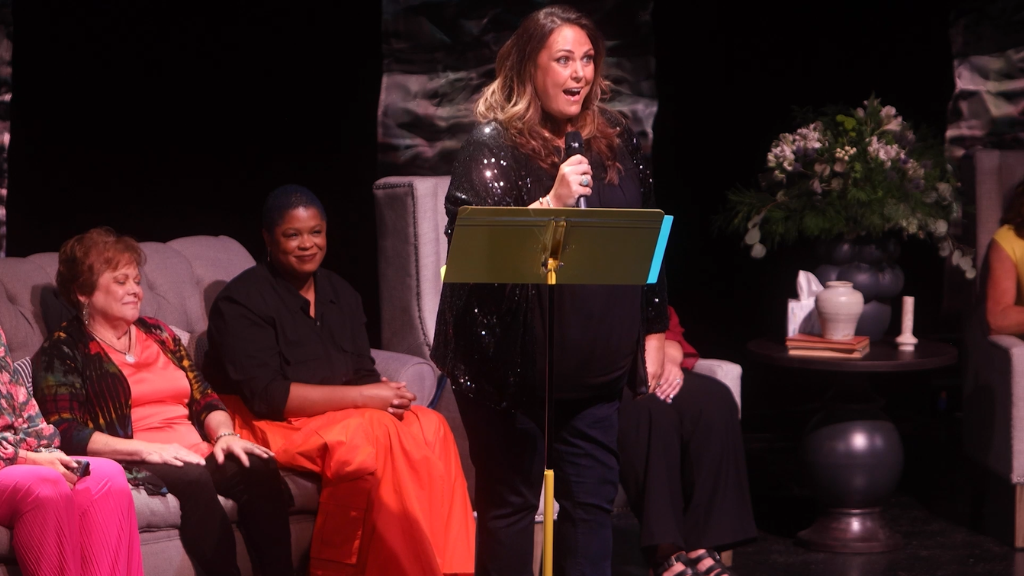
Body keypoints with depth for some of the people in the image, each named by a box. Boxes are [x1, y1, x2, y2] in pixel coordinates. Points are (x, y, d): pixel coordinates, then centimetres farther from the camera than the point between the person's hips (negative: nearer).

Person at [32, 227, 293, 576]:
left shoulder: (158, 334, 24)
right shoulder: (63, 351, 5)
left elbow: (204, 399, 21)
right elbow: (65, 434, -8)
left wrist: (225, 435, -2)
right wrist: (146, 449, -19)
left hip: (197, 455, 6)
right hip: (129, 466, -6)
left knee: (259, 468, -26)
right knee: (193, 480, -37)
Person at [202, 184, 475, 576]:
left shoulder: (340, 294, 13)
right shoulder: (241, 302, -9)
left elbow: (364, 375, 8)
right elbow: (267, 396, -19)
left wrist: (387, 396, -17)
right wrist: (362, 398, -22)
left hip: (338, 414, 7)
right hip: (267, 426, -7)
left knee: (429, 428, -20)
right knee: (369, 436, -33)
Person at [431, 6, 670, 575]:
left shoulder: (616, 140, 8)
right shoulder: (494, 144, -8)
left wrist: (654, 331, 14)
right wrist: (552, 203, -25)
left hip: (595, 362, 5)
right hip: (512, 362, -5)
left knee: (593, 498, 8)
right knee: (510, 501, 5)